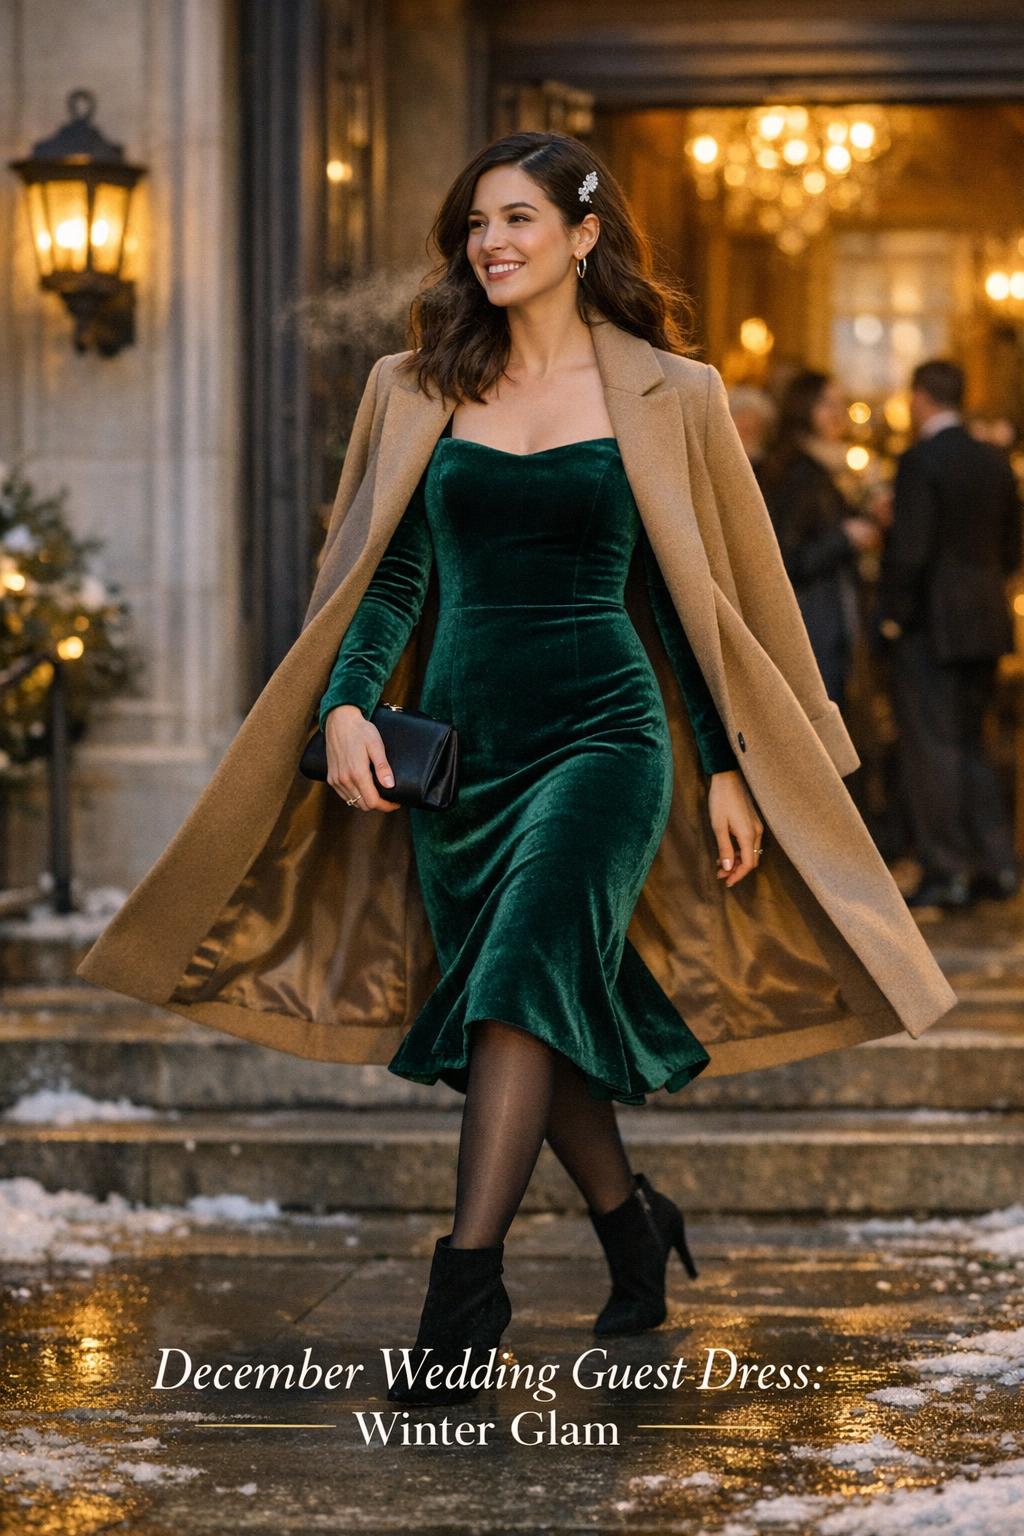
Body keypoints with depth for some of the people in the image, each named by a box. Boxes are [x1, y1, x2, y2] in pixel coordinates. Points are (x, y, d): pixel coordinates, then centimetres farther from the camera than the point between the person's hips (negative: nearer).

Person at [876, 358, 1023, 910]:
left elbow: (910, 549, -19)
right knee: (969, 745, 16)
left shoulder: (920, 461, -14)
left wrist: (893, 616, -8)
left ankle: (946, 870, 2)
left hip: (931, 625, -7)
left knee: (931, 750, 0)